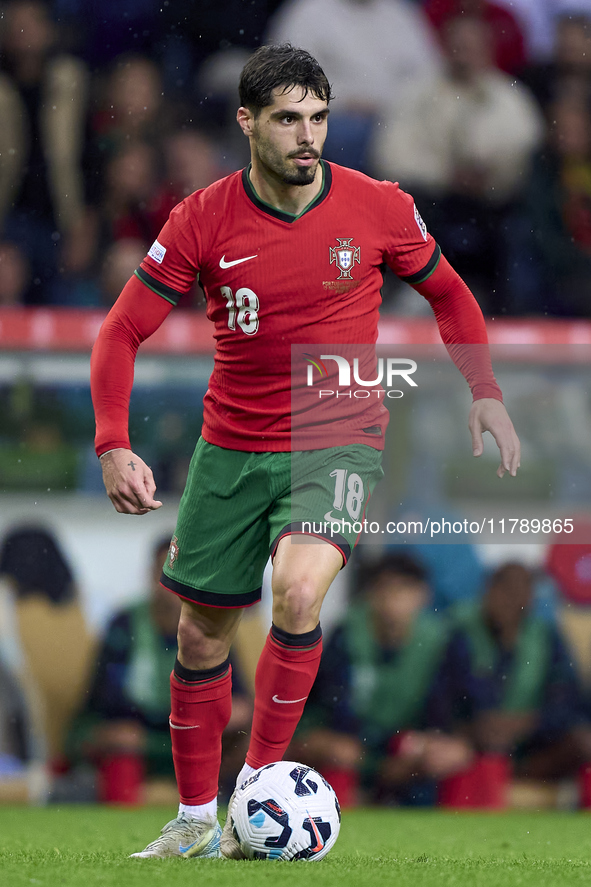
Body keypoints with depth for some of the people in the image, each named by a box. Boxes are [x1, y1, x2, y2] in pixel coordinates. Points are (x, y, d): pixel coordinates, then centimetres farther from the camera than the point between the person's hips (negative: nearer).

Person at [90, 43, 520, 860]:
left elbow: (448, 293, 10)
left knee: (298, 591, -28)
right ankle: (195, 821, 27)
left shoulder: (378, 209, -8)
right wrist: (114, 446, -17)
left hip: (339, 441, -2)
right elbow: (123, 333, -4)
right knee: (202, 637, 9)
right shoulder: (202, 222, -9)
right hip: (232, 448, 2)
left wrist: (484, 392, -1)